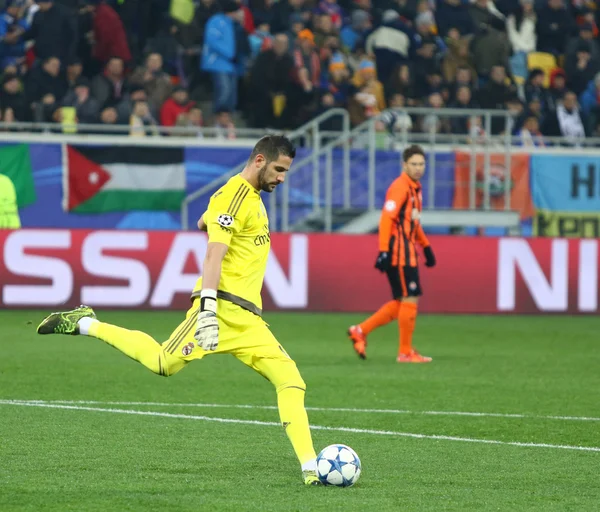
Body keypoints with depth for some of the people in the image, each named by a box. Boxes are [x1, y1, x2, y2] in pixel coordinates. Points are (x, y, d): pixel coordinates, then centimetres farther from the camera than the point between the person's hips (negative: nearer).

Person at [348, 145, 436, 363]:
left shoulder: (415, 188, 16)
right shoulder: (399, 187, -13)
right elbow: (386, 219, -20)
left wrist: (426, 247, 24)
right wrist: (383, 251, -26)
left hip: (407, 251, 10)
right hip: (398, 251, -10)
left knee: (401, 302, 11)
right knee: (410, 298, -6)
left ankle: (361, 331, 15)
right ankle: (405, 352, 1)